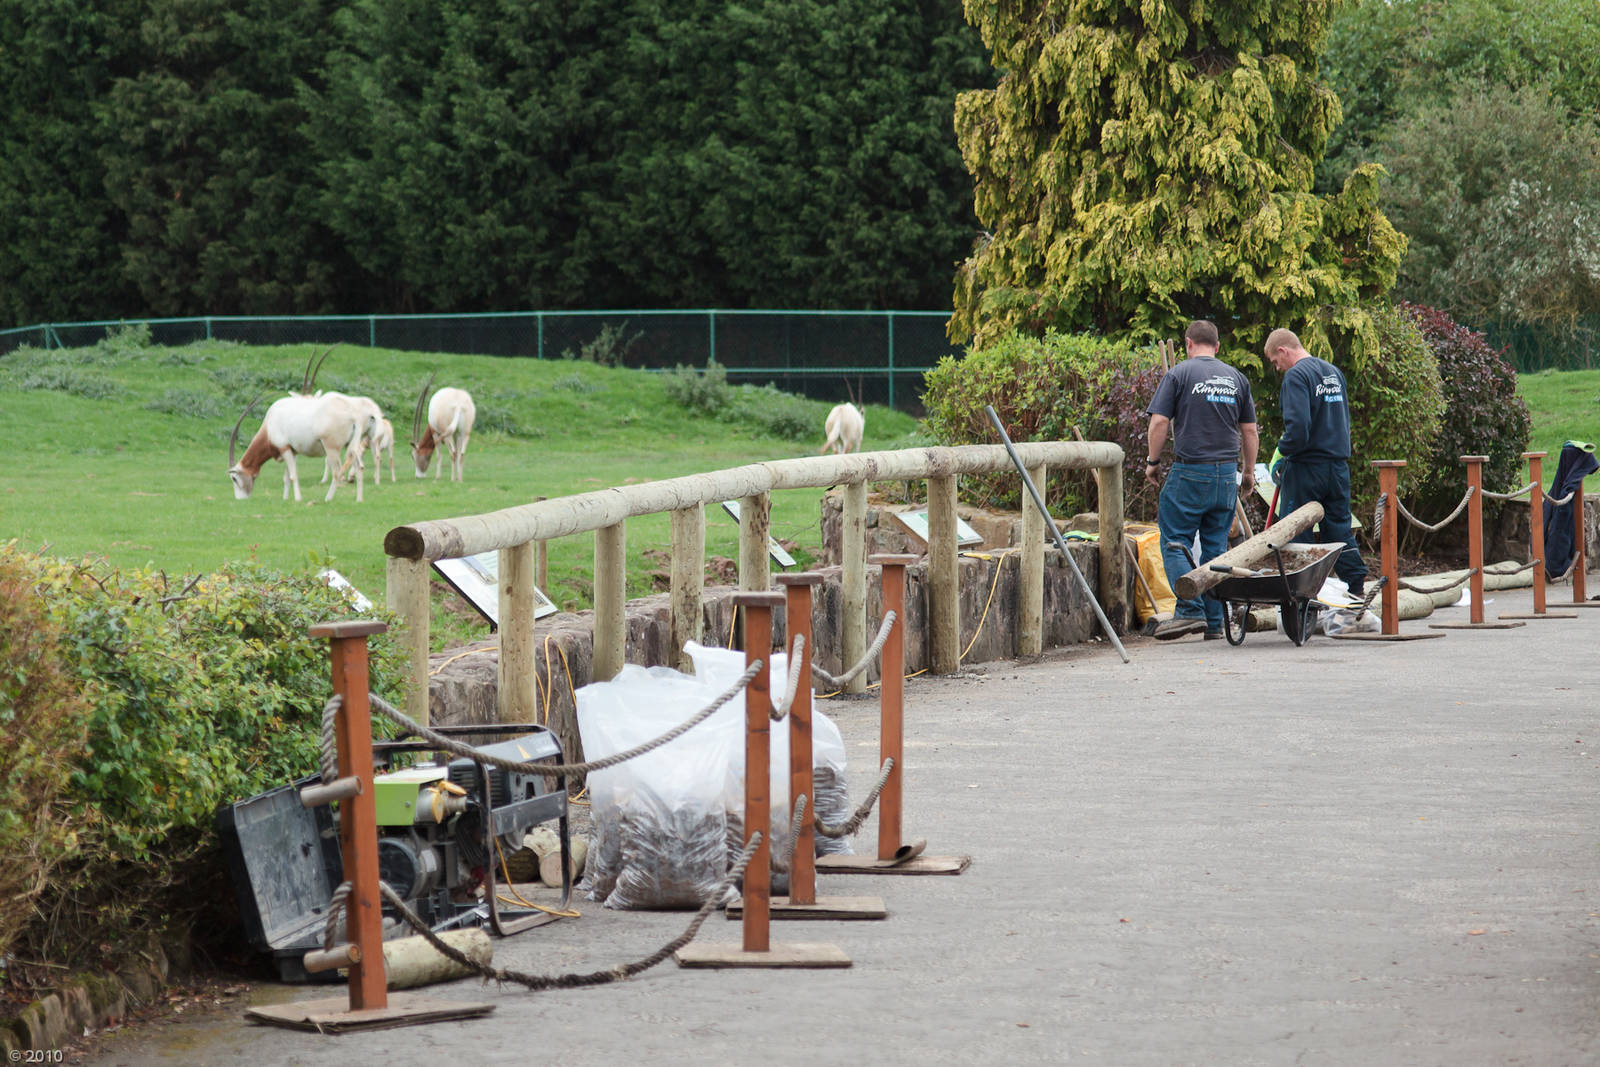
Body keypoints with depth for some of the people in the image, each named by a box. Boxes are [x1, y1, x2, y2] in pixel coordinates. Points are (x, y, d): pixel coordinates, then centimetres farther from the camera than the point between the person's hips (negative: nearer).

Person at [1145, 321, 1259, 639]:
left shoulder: (1179, 374, -3)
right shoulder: (1236, 378, 11)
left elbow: (1159, 421, -8)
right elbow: (1250, 431, 13)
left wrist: (1152, 461, 3)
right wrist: (1249, 471, 23)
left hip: (1190, 472, -5)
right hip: (1227, 475, 5)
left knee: (1175, 542, 1)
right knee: (1216, 547, 9)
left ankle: (1190, 610, -13)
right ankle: (1214, 621, 8)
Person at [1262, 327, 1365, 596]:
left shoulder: (1296, 375, -13)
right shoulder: (1333, 372, 14)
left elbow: (1298, 427, -23)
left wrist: (1283, 449, -8)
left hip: (1306, 467, -7)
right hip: (1338, 467, 8)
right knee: (1340, 531, 12)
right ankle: (1357, 591, 11)